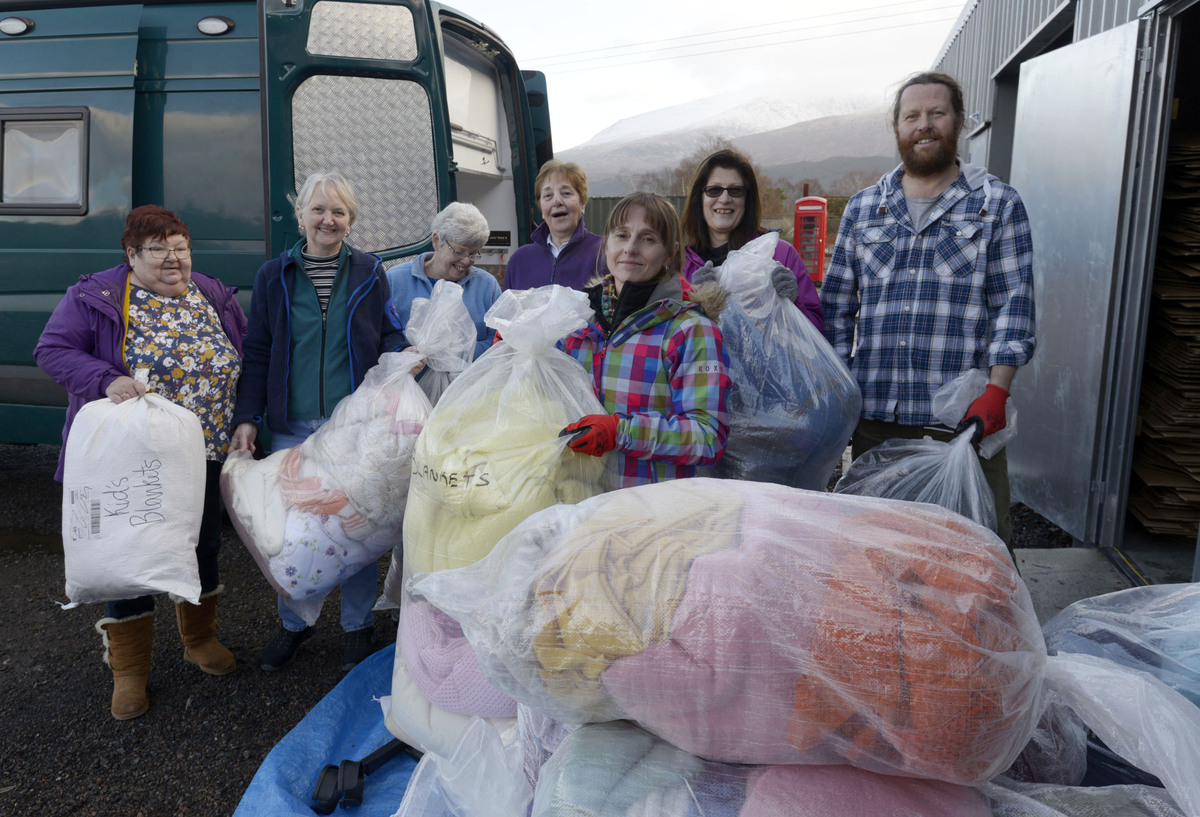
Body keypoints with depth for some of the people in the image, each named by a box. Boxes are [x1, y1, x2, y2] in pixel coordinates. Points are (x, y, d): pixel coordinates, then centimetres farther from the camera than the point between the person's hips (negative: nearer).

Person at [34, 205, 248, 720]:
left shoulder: (216, 298, 6)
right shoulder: (96, 298, -7)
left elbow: (245, 358, 13)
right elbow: (52, 350, -9)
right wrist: (108, 380, -26)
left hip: (207, 455, 4)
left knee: (204, 546, 15)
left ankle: (199, 639, 38)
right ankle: (128, 671, 23)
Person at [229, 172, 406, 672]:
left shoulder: (370, 273, 4)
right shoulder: (274, 276, 7)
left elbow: (391, 338, 7)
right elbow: (257, 353, 8)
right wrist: (247, 417, 0)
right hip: (293, 426, 1)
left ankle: (358, 625, 27)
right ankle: (294, 623, 30)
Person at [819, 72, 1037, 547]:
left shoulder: (998, 204, 7)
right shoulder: (862, 208, 13)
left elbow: (1013, 302, 1)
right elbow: (837, 302, 12)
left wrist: (997, 391, -12)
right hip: (873, 413, 3)